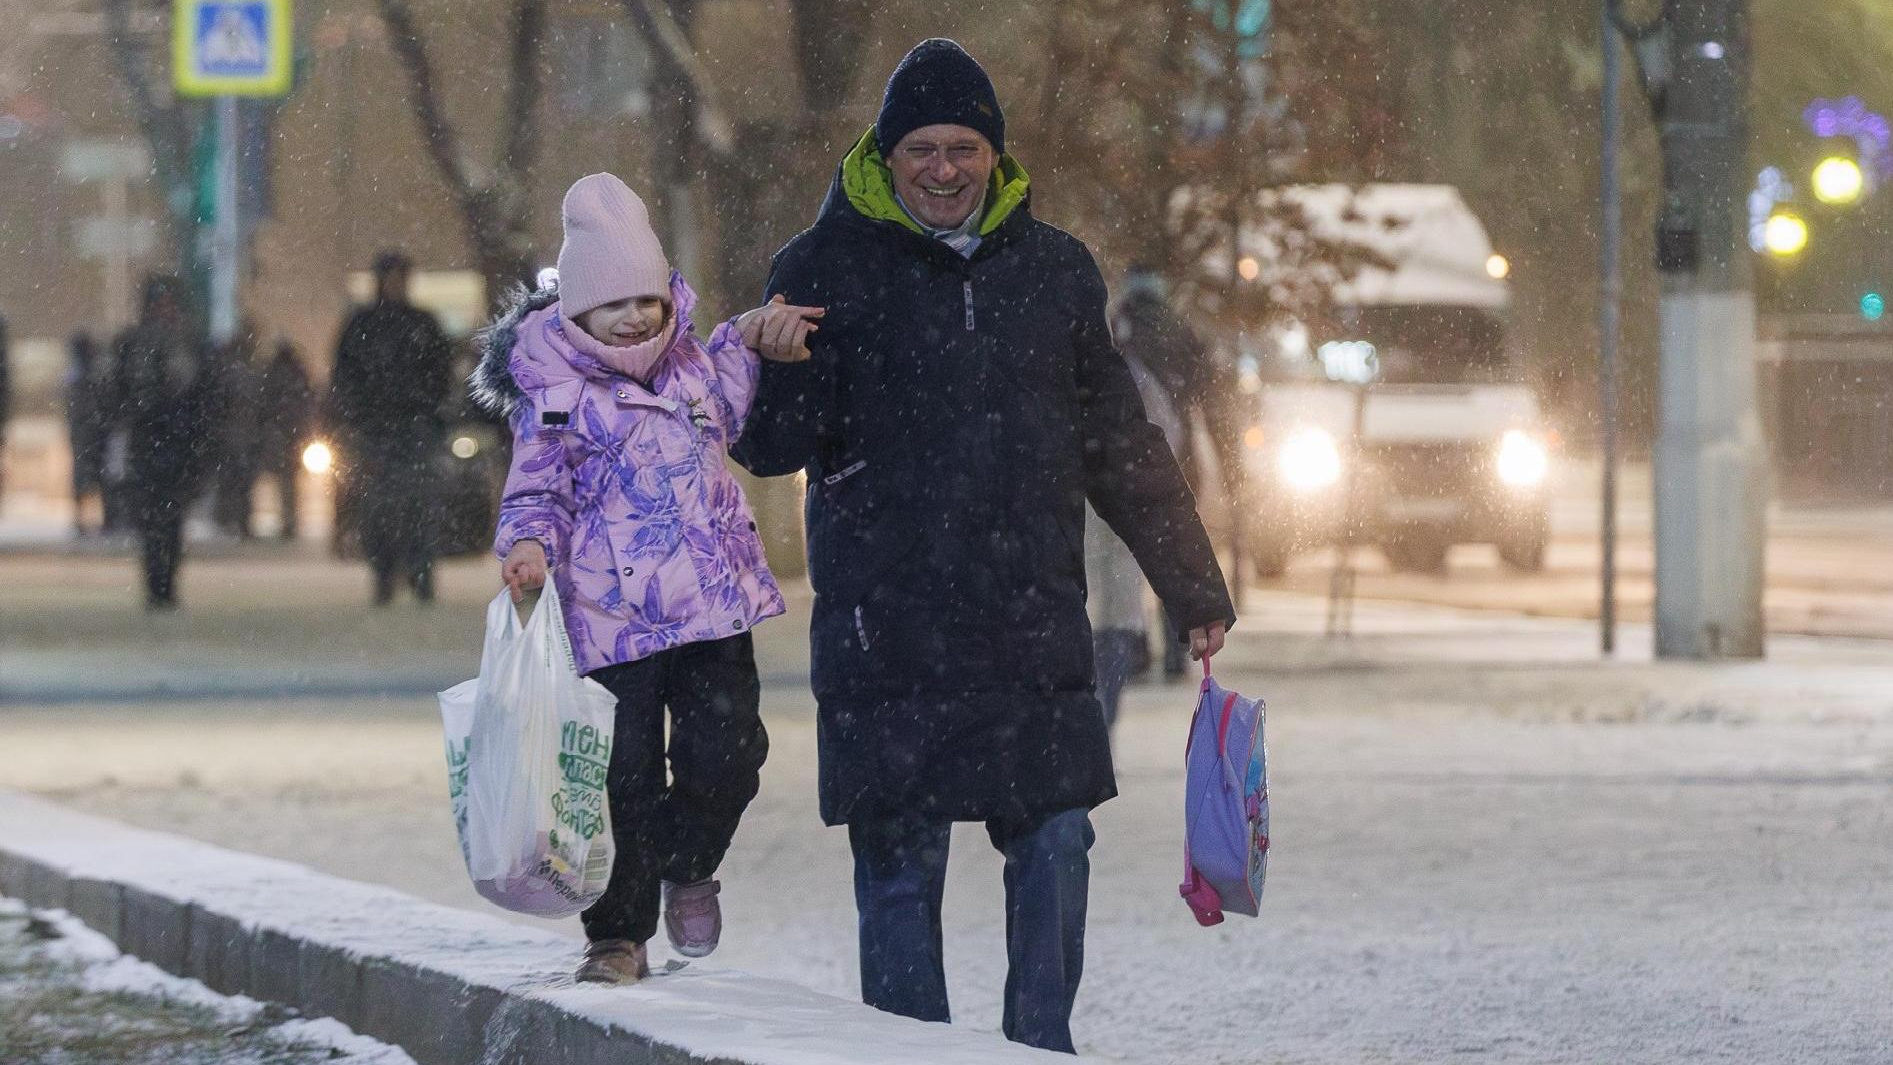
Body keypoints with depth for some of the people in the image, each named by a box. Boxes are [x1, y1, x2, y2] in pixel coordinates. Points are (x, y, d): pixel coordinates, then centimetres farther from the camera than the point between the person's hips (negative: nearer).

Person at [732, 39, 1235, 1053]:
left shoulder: (1053, 269, 11)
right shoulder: (829, 267, 1)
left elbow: (1121, 446, 20)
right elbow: (770, 441, -4)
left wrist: (1194, 587, 23)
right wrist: (765, 364, -26)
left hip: (1033, 623, 3)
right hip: (886, 625, -3)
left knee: (1054, 845, 2)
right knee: (901, 865, -1)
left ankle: (1042, 1045, 14)